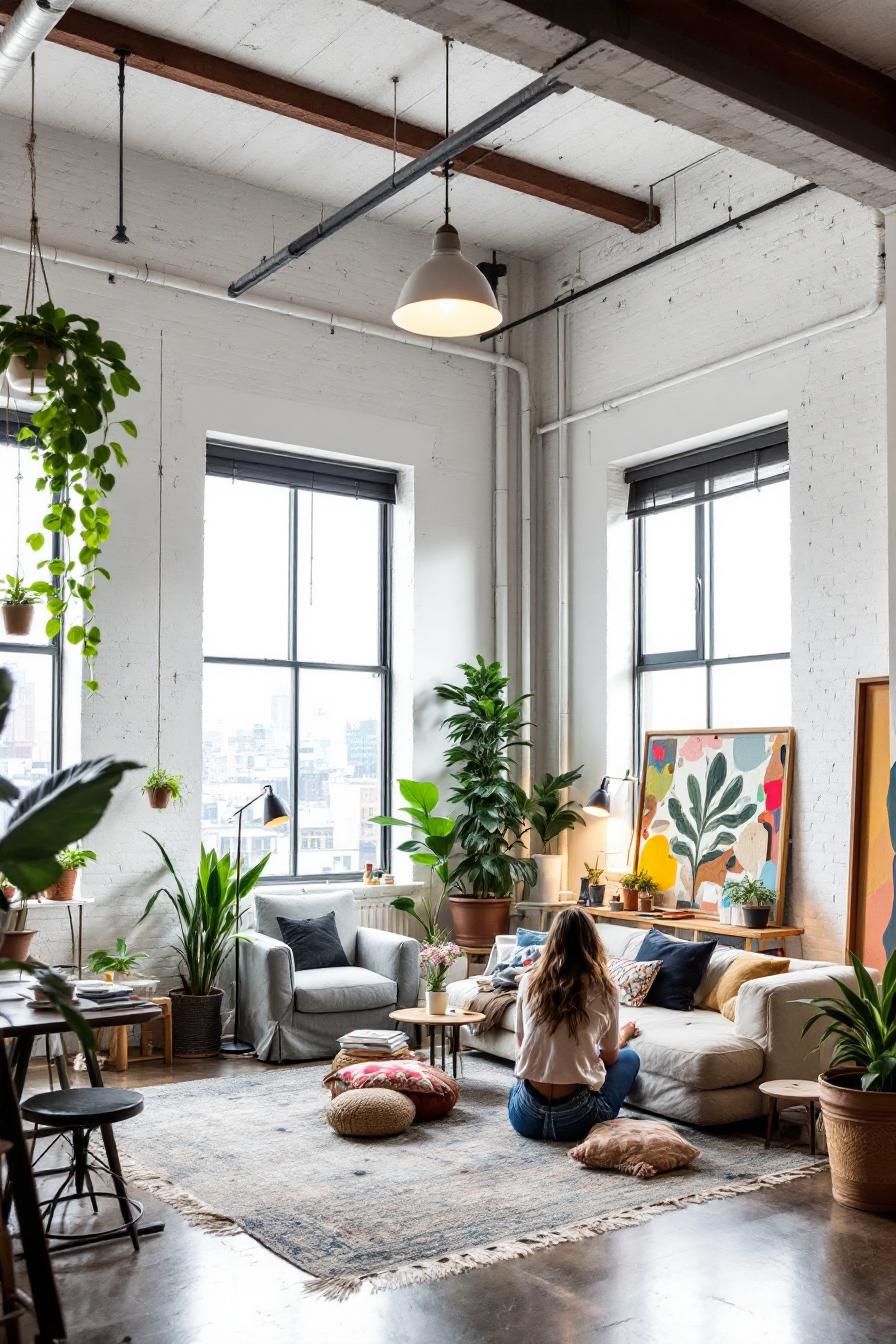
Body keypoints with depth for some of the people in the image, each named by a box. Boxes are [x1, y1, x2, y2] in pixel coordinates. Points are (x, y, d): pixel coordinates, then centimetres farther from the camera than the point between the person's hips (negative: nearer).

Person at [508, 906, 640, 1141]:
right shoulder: (604, 990, -6)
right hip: (575, 1121, -2)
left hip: (525, 1119, 2)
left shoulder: (529, 982, 0)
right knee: (629, 1057, 24)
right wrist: (624, 1034, 31)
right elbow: (609, 1057, 8)